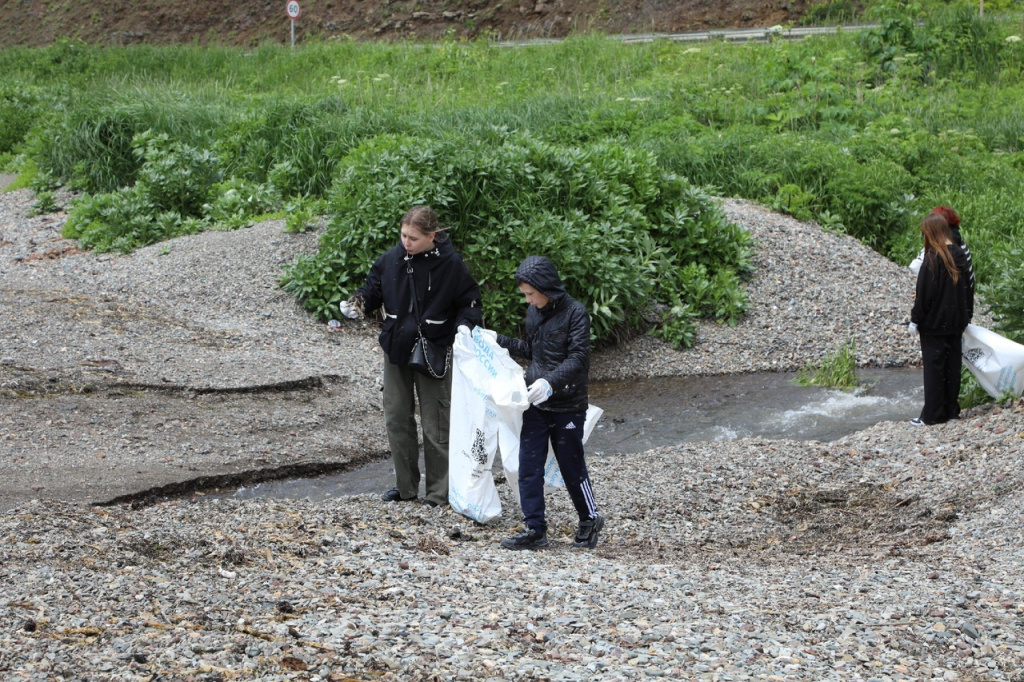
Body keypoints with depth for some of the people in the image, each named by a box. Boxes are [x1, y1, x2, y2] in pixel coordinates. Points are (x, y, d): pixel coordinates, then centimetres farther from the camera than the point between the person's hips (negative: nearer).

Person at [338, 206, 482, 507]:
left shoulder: (450, 264, -13)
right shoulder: (392, 258, -3)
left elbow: (469, 302, -5)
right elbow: (374, 288, 9)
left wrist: (464, 328, -23)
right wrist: (358, 303, -12)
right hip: (396, 349, 5)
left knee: (435, 425, 1)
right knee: (396, 418, 11)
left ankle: (439, 491, 13)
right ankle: (405, 485, 25)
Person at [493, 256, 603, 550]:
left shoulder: (575, 312, -12)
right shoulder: (533, 312, 9)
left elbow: (578, 358, -18)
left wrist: (551, 382, -31)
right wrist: (500, 341, 15)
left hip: (567, 406, -6)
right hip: (535, 404, 6)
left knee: (572, 466, 5)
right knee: (528, 466, 1)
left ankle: (590, 520, 24)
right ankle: (534, 529, 6)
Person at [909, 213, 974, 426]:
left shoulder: (933, 258, -16)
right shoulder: (961, 256, 4)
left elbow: (925, 292, -15)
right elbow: (968, 288, 11)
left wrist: (915, 319, -7)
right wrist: (965, 316, 19)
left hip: (934, 322, -6)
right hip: (955, 322, 6)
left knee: (934, 367, -1)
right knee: (952, 364, 12)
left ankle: (932, 414, 1)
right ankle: (952, 409, 18)